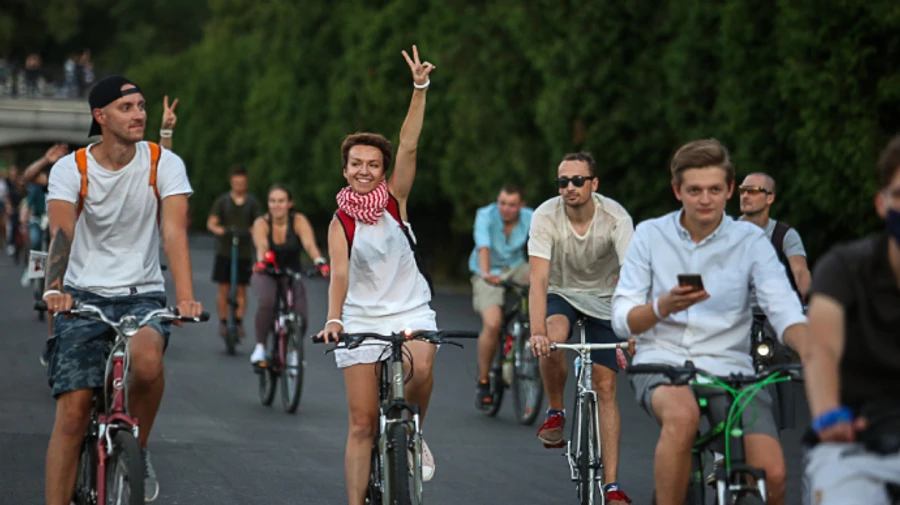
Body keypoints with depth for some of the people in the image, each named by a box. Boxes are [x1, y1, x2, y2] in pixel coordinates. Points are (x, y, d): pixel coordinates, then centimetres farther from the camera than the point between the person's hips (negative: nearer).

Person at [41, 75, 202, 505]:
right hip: (84, 296, 0)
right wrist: (54, 290, -38)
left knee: (147, 360, -32)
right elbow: (61, 232, -19)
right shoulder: (70, 169, -4)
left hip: (142, 295, 0)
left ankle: (138, 450, -5)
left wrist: (185, 298, -31)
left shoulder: (164, 164, -3)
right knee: (72, 413, -9)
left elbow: (174, 232, -15)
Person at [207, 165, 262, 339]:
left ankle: (239, 322, 4)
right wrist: (218, 229, -21)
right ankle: (223, 322, 7)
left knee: (241, 289, -1)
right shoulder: (222, 201, 6)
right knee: (224, 288, -2)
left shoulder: (252, 202, 7)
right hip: (224, 251, 0)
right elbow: (211, 222, 1)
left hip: (244, 252, 0)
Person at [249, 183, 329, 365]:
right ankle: (260, 347, -17)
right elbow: (261, 245, -32)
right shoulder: (262, 223, -12)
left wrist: (319, 261, -49)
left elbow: (309, 244, -28)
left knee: (301, 316, -20)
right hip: (266, 275, -1)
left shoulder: (299, 221, -11)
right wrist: (260, 261, -55)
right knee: (266, 301, -35)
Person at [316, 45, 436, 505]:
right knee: (362, 424, -3)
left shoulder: (394, 199, 1)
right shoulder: (341, 221, -1)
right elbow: (339, 273, -12)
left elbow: (408, 147, -11)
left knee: (420, 369, -32)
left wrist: (420, 90, -21)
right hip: (361, 319, 0)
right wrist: (333, 318, -30)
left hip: (410, 309, 0)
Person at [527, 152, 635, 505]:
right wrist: (537, 331, -45)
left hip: (603, 299, 0)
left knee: (605, 387, -6)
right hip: (561, 294, 0)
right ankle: (555, 413, -8)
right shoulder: (545, 217, -24)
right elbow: (539, 279, -31)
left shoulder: (615, 218, -25)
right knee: (553, 339, -34)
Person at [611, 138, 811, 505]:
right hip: (661, 361, -1)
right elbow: (623, 321, 1)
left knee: (773, 474, -22)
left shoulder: (750, 240, 2)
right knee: (683, 415, -39)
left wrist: (812, 358, -32)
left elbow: (785, 310, -10)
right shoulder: (651, 235, 4)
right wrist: (663, 306, -21)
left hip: (729, 368, 1)